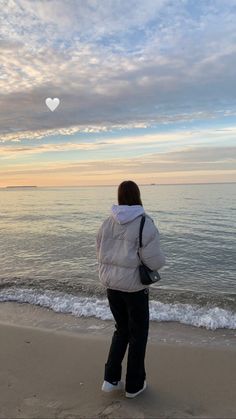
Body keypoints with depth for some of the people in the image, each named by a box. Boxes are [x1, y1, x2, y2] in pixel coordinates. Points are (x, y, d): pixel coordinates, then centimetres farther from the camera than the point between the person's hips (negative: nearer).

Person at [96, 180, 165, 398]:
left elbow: (101, 255, 7)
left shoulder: (107, 223, -1)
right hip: (134, 286, -5)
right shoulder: (145, 224, -17)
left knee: (122, 329, 24)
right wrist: (160, 257, 3)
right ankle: (134, 385, 29)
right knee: (138, 334, 15)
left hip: (111, 284, 5)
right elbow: (155, 261, -19)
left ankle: (111, 379, 26)